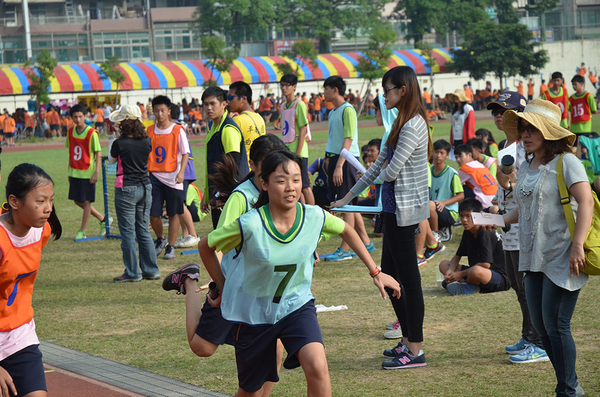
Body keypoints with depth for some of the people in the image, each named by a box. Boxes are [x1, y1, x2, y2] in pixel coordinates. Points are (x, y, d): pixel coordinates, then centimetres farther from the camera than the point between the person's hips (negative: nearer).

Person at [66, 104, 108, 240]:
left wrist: (96, 173, -16)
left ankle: (82, 231, 9)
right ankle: (102, 219, 25)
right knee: (77, 201, 10)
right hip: (74, 172, 6)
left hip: (87, 173, -6)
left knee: (87, 201, -1)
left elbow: (99, 154, -10)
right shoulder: (70, 132, 4)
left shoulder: (92, 133, -12)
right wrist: (69, 170, 14)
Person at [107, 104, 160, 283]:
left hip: (126, 189, -5)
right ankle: (151, 270, 15)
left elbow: (111, 159, 5)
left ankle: (132, 273, 4)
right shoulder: (146, 141, 0)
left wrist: (111, 137, 11)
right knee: (144, 231, 13)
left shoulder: (120, 143, -14)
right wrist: (117, 137, 16)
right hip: (145, 188, 6)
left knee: (128, 232, 2)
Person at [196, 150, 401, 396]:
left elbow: (346, 230, 8)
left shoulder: (314, 217, -16)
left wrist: (375, 272, 9)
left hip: (296, 304, 1)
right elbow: (206, 247, -8)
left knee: (317, 366, -25)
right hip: (254, 312, -1)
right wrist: (224, 288, -1)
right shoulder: (249, 225, -25)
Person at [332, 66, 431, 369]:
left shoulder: (413, 125, -17)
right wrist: (348, 197, 21)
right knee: (389, 276, 16)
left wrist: (382, 176, 6)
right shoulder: (403, 122, 15)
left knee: (409, 279, -5)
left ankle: (415, 352, 0)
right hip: (395, 207, 10)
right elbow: (381, 164, 19)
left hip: (404, 208, -10)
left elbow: (391, 170, -19)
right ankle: (408, 341, 24)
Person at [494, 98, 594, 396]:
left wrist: (577, 245, -28)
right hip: (533, 257, 8)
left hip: (561, 259, -8)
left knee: (555, 325, -7)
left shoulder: (565, 162, -11)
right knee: (540, 323, 9)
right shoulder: (526, 167, 13)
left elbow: (586, 201, -20)